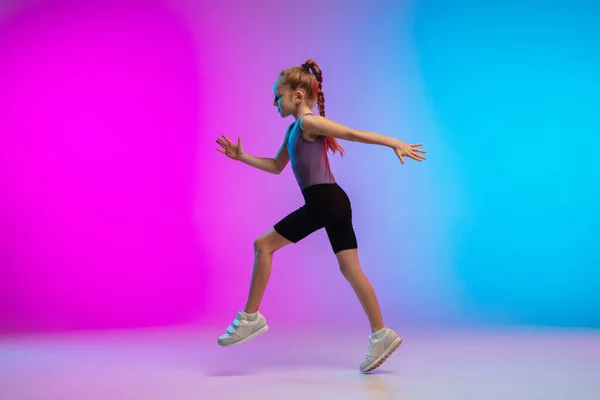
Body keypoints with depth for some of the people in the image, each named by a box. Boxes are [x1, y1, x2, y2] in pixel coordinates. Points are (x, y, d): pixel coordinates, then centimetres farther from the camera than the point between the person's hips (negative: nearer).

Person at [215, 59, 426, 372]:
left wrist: (395, 143, -15)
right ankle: (381, 335, 9)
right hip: (333, 202, 10)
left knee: (263, 245, -4)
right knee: (350, 268, 8)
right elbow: (276, 166, 31)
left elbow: (354, 133, -12)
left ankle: (251, 317, 1)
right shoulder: (294, 130, 22)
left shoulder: (309, 122, -6)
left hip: (324, 201, -10)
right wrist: (241, 157, 25)